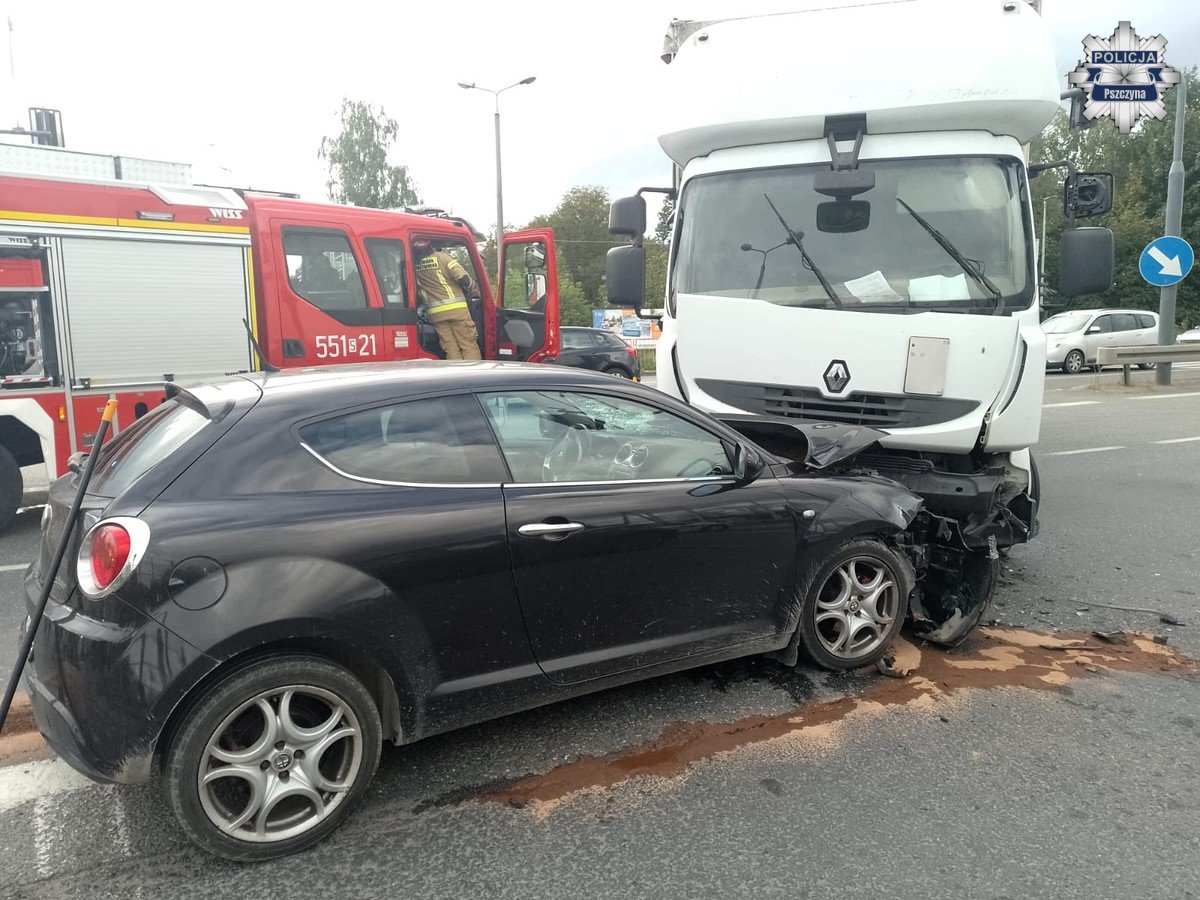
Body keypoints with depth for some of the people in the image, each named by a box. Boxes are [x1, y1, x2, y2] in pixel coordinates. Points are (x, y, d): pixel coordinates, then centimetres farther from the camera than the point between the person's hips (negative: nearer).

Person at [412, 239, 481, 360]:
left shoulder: (413, 265, 6)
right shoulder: (441, 257, -2)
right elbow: (462, 277, -9)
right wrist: (471, 290, 9)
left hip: (435, 313, 3)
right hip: (456, 308, -3)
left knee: (451, 350, 7)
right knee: (469, 346, 2)